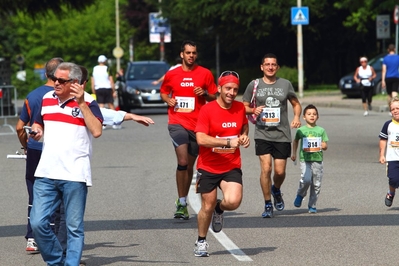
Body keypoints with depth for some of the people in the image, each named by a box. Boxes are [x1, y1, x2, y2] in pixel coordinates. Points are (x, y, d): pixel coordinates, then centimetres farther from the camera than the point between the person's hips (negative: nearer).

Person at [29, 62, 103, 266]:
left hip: (74, 175, -5)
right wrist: (36, 131, 5)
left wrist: (82, 104, -19)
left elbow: (96, 131, -17)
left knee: (74, 228, 2)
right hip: (45, 174, 5)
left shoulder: (87, 102, -4)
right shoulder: (47, 99, 13)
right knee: (37, 223, -1)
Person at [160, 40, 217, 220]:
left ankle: (182, 202, 25)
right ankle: (182, 203, -11)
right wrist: (168, 99, -2)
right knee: (183, 161, -18)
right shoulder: (171, 75, 5)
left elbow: (214, 97, 9)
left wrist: (205, 93, -11)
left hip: (197, 125, 2)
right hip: (177, 122, -2)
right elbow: (163, 92, 20)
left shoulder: (205, 74, 4)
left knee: (189, 165, 10)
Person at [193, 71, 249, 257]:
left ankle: (219, 208, 18)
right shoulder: (207, 110, -13)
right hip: (208, 167, -2)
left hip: (232, 167, 2)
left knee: (233, 201, -20)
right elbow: (201, 139, -23)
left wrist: (245, 136, 1)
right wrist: (229, 142, -28)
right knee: (207, 207, 5)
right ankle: (201, 242, 29)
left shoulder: (240, 108, 1)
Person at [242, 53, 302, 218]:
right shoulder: (254, 85, 3)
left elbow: (296, 104, 16)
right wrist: (253, 110, -12)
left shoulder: (285, 84, 6)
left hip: (282, 135, 1)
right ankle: (268, 205, 0)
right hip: (262, 134, -1)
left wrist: (296, 117, -4)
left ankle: (276, 190, 36)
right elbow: (244, 107, 10)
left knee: (280, 171, 0)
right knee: (266, 168, -13)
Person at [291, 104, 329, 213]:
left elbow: (325, 146, 11)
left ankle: (312, 205, 16)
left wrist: (324, 145, -11)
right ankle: (300, 195, 7)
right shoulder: (301, 130, 4)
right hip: (305, 159, -2)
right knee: (306, 179, -22)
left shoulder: (321, 130, 7)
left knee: (316, 184, 3)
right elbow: (295, 141, 22)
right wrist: (294, 153, 19)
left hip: (317, 160, 2)